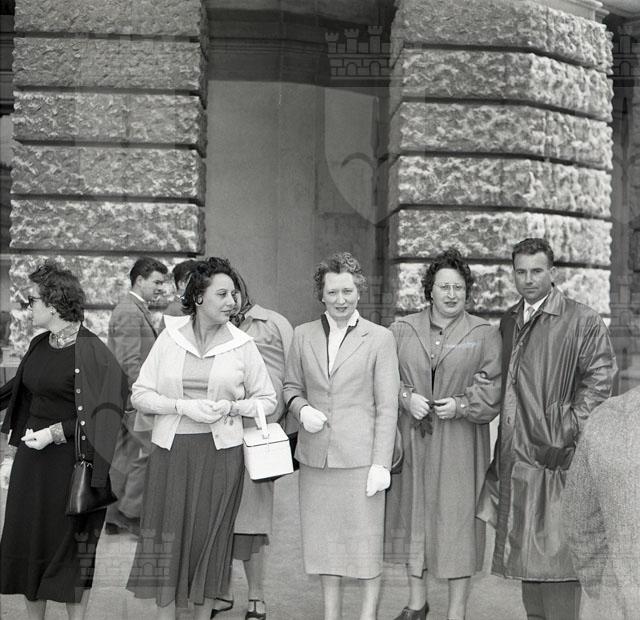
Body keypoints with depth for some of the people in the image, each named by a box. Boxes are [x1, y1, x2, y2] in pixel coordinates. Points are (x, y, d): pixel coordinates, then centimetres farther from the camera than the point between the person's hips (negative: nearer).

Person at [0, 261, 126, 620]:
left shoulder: (90, 351, -15)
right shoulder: (39, 346, 8)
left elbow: (99, 414, -15)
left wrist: (54, 433, -18)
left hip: (70, 458, -7)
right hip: (33, 456, 7)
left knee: (71, 543, 2)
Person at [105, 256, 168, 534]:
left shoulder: (137, 309, 18)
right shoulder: (130, 312, -15)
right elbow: (129, 363, -20)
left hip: (123, 396, 11)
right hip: (131, 395, -11)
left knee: (123, 454, 13)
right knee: (149, 449, -8)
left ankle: (114, 516, 19)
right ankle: (131, 512, -1)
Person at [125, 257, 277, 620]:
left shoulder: (242, 345, 3)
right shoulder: (169, 338, 3)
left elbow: (267, 399, 9)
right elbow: (140, 394, 3)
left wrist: (231, 407, -9)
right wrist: (183, 406, -12)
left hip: (221, 451, 0)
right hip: (171, 450, 0)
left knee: (211, 535, 5)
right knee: (167, 535, 0)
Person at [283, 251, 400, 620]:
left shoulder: (380, 338, -1)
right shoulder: (304, 336, 8)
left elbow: (387, 407, -4)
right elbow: (292, 386, 19)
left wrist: (381, 464, -9)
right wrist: (302, 409, -5)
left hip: (360, 458, -3)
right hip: (315, 457, 4)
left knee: (366, 542, 0)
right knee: (324, 542, 11)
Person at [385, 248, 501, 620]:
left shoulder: (485, 334, 2)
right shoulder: (403, 330, 7)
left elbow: (495, 388, -2)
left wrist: (461, 405, -15)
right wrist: (406, 397, -11)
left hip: (460, 444, -2)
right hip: (412, 438, 2)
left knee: (459, 519, -1)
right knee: (414, 514, 10)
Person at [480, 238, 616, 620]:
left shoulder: (583, 321, -5)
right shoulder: (509, 323, 14)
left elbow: (599, 380, -10)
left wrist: (565, 435, -14)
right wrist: (500, 455, 13)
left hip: (556, 457, -6)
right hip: (516, 456, 7)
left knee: (555, 552, -6)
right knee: (525, 553, 12)